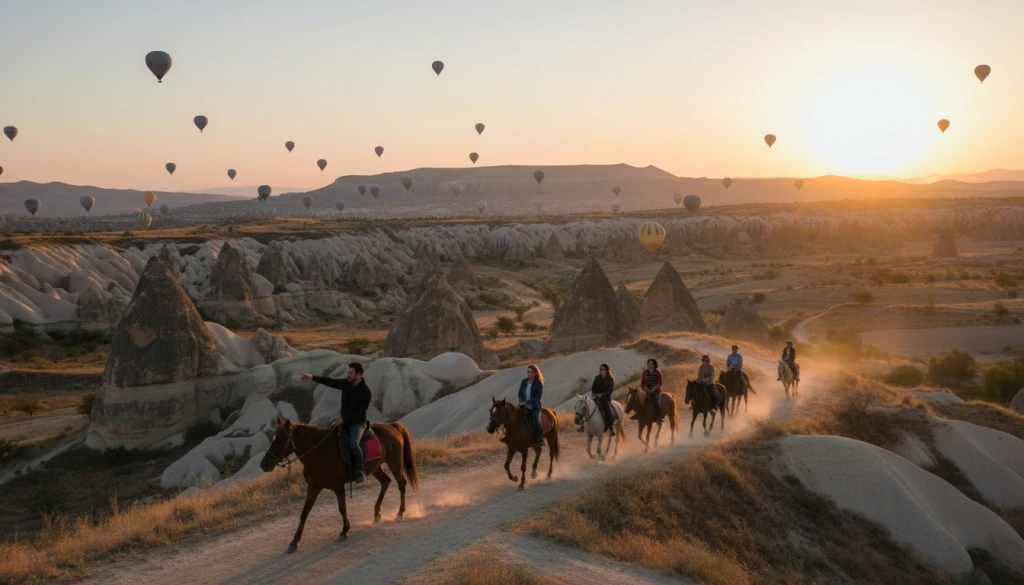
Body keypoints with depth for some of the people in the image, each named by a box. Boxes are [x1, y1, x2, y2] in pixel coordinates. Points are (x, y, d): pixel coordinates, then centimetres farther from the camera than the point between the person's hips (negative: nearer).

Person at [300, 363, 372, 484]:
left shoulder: (365, 391, -18)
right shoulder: (346, 384, 1)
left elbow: (361, 412, -21)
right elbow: (330, 382, 1)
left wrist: (344, 419, -25)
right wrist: (312, 377, -9)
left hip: (357, 423, -7)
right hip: (344, 421, 7)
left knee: (353, 444, -30)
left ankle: (361, 470, -17)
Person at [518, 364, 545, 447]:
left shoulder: (539, 384, -11)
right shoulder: (524, 382, 3)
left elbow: (537, 398, -16)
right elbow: (520, 394, 9)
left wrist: (526, 402, -24)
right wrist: (521, 402, -10)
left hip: (535, 407, -5)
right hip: (524, 407, 5)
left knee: (536, 422, -26)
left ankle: (541, 439, -5)